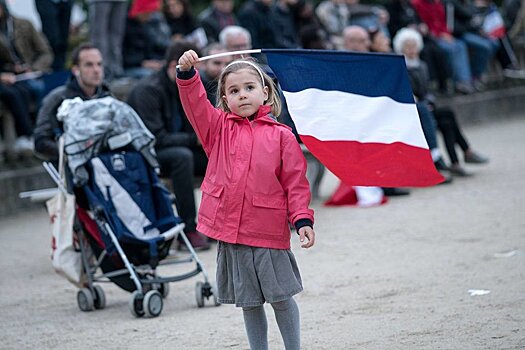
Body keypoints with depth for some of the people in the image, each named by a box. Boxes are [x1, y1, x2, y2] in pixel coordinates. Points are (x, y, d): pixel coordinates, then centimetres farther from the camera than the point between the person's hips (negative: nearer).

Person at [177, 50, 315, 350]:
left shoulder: (281, 135, 0)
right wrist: (187, 74, -23)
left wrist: (303, 219, -10)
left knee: (281, 298, 5)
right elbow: (195, 104, -7)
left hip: (269, 232, -2)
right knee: (249, 302, 12)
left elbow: (296, 181, -1)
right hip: (229, 232, 3)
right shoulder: (219, 128, 8)